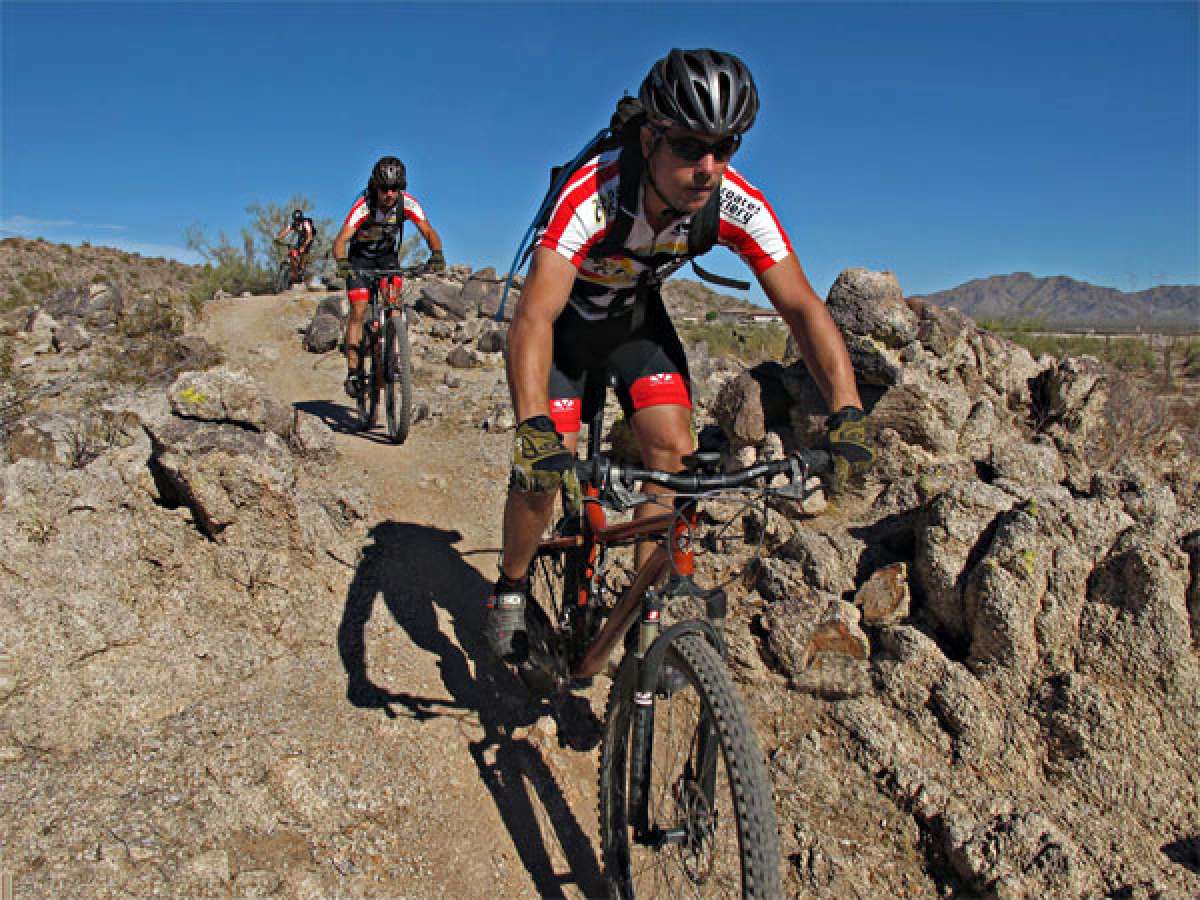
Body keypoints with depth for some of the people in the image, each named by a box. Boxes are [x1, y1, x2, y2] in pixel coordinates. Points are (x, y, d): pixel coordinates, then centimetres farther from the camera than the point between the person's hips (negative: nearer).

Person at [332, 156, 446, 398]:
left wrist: (437, 254, -50)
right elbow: (341, 239, -39)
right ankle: (352, 373, -11)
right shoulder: (363, 206, -31)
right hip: (359, 258, -3)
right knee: (358, 310, -14)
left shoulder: (406, 202, -23)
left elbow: (428, 232, -29)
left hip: (387, 256, 3)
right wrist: (341, 262, -60)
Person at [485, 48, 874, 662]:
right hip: (567, 318, -3)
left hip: (637, 318, 3)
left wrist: (847, 413, -39)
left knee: (675, 451, -14)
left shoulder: (740, 205, -26)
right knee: (543, 468, -14)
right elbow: (534, 317, -47)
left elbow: (802, 307, -26)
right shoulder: (594, 193, -37)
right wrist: (534, 428, -61)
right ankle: (511, 586, 15)